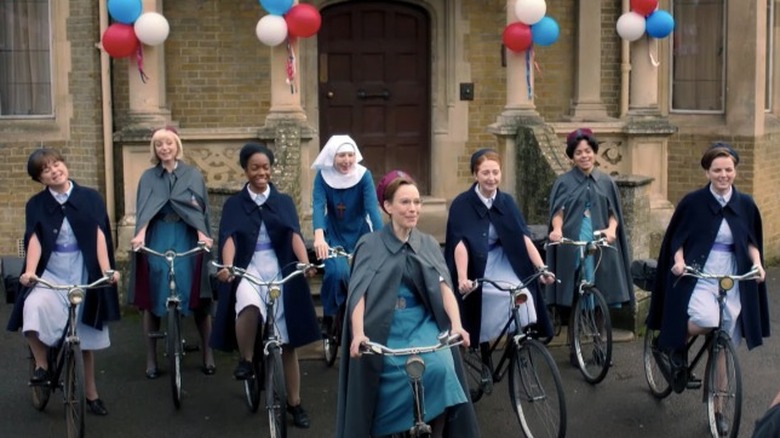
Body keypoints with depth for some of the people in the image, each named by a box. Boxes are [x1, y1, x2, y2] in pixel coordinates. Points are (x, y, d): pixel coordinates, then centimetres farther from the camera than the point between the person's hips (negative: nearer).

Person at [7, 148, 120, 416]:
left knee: (85, 337, 8)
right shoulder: (36, 204, 0)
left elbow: (99, 235, -9)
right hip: (52, 274, 0)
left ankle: (90, 393, 27)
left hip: (83, 275, 0)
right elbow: (34, 240, -11)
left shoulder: (90, 198, -1)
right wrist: (29, 271, -29)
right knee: (34, 307, -33)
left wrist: (107, 270, -23)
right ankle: (42, 365, -10)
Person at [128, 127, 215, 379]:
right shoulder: (148, 177, 10)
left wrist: (202, 234, -21)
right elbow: (144, 210, -3)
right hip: (156, 239, 1)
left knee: (198, 298, -3)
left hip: (186, 239, -1)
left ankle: (208, 355, 7)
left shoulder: (192, 175, 8)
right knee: (152, 299, 0)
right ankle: (151, 359, 9)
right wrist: (140, 235, -22)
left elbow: (199, 209, -2)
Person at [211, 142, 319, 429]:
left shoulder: (283, 202, 10)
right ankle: (246, 360, -11)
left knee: (287, 342, 5)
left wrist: (305, 263, -24)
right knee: (249, 305, -37)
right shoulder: (234, 204, 7)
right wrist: (227, 266, -28)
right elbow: (229, 238, -8)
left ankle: (294, 403, 20)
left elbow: (294, 234, -5)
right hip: (248, 271, -2)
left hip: (281, 273, 2)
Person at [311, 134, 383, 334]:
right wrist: (319, 237, -44)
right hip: (334, 236, -1)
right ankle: (328, 317, -2)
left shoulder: (363, 175, -15)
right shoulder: (323, 175, -13)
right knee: (336, 272, -24)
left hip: (360, 235, 1)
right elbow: (318, 206, -26)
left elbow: (372, 208, -25)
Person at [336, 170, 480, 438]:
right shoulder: (370, 245, 0)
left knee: (440, 368, -24)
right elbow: (359, 293, -12)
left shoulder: (428, 245, 10)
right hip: (384, 326, -2)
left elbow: (444, 286, -4)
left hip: (422, 323, 2)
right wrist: (358, 333, -30)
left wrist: (456, 324, -22)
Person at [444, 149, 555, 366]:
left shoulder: (506, 202, -2)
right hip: (475, 266, -3)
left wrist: (541, 268, -21)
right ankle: (485, 365, 7)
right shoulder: (462, 204, -14)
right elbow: (460, 244, -24)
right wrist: (462, 279, -37)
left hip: (502, 263, 3)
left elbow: (524, 237, -9)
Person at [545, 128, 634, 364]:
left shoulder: (606, 182, 12)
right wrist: (557, 230, -24)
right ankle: (574, 349, 9)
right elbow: (558, 212, -3)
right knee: (573, 300, -1)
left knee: (601, 299, 2)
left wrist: (611, 229, -11)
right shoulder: (563, 182, 6)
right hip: (572, 247, -2)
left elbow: (614, 213, 11)